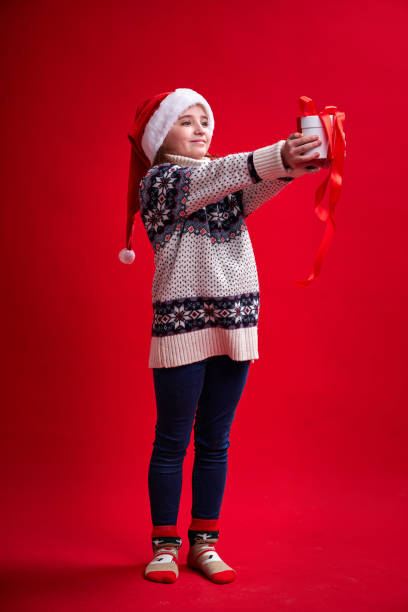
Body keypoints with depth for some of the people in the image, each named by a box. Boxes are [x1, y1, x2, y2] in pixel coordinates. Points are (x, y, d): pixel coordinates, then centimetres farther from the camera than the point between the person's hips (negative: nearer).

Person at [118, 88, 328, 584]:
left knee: (215, 441, 10)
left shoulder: (226, 180, 14)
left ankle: (204, 544, 21)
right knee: (172, 441, 3)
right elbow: (209, 182, -22)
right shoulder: (157, 182, -2)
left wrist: (296, 163, -30)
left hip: (235, 323, 5)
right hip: (181, 324, -5)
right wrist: (278, 157, -35)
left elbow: (256, 191, -8)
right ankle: (165, 545, 16)